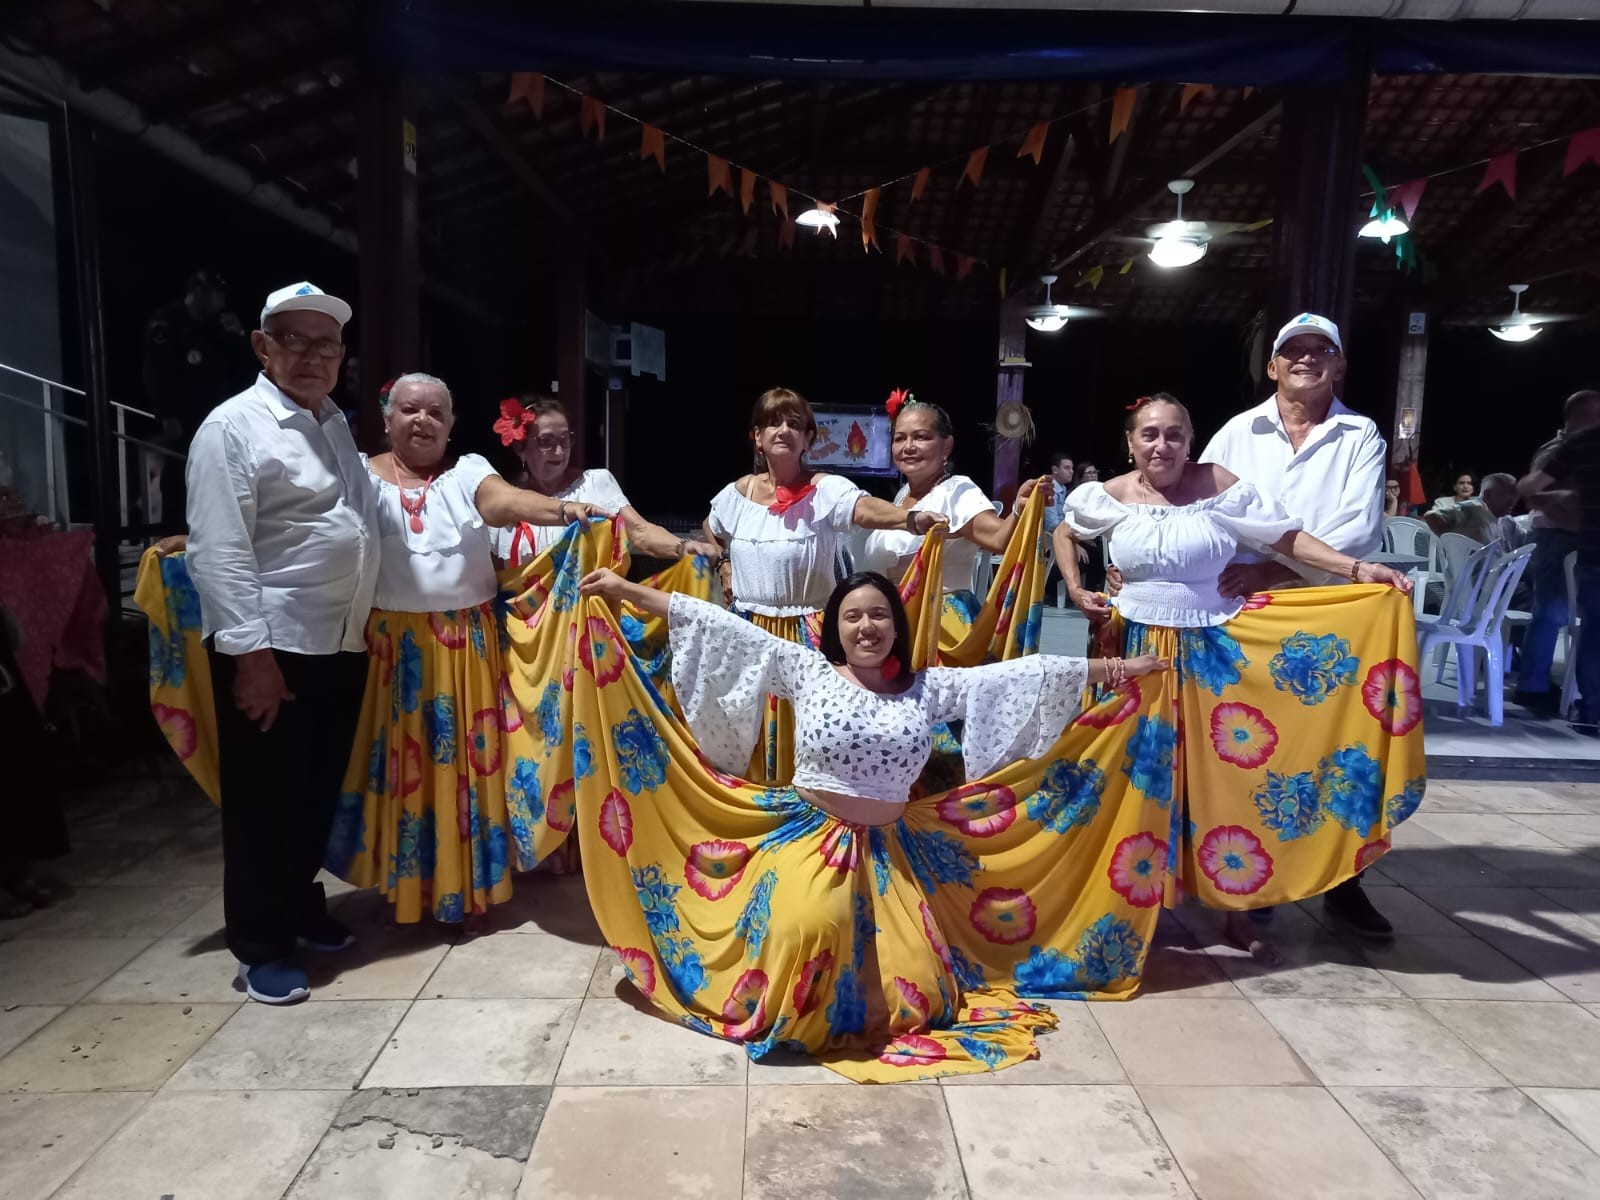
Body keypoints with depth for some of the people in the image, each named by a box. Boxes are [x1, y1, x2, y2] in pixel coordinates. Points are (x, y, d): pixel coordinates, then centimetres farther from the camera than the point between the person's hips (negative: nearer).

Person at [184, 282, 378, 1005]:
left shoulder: (336, 424, 15)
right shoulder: (234, 427, -10)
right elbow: (218, 552, -16)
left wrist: (364, 629, 17)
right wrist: (251, 653, -21)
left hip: (340, 645, 8)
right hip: (270, 649, -7)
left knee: (319, 791, 18)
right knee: (264, 802, 4)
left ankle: (301, 906, 35)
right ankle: (260, 947, 18)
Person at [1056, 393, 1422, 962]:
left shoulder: (1219, 486, -5)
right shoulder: (1113, 497, -1)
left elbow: (1286, 536, -8)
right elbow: (1064, 534, 16)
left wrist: (1358, 568, -18)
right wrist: (1076, 590, 5)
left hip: (1217, 649, -1)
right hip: (1142, 648, 1)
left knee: (1226, 769, 2)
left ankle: (1237, 906, 16)